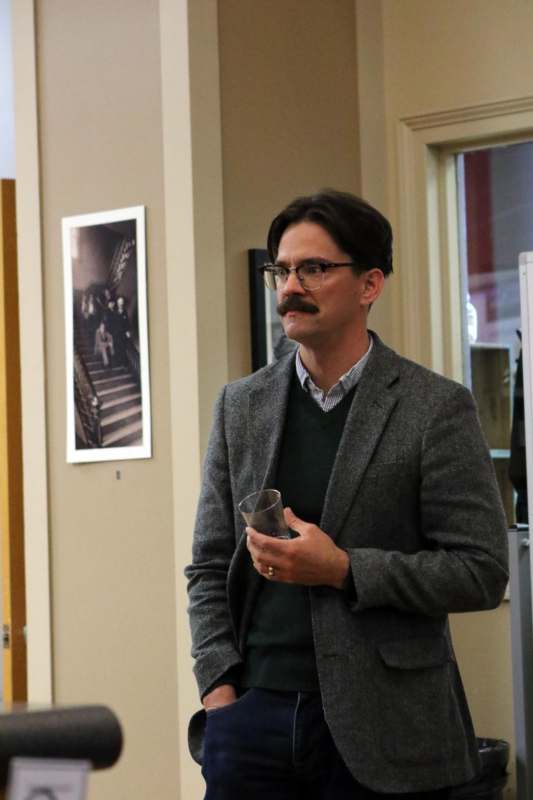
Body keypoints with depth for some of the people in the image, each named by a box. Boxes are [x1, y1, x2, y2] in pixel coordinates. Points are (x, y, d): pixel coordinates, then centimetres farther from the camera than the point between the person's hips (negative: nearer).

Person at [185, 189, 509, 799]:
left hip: (380, 727, -3)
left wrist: (343, 569, -15)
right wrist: (218, 685, -1)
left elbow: (482, 573, -6)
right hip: (252, 714, 3)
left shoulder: (436, 407, -3)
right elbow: (209, 566, 12)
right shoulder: (240, 405, 10)